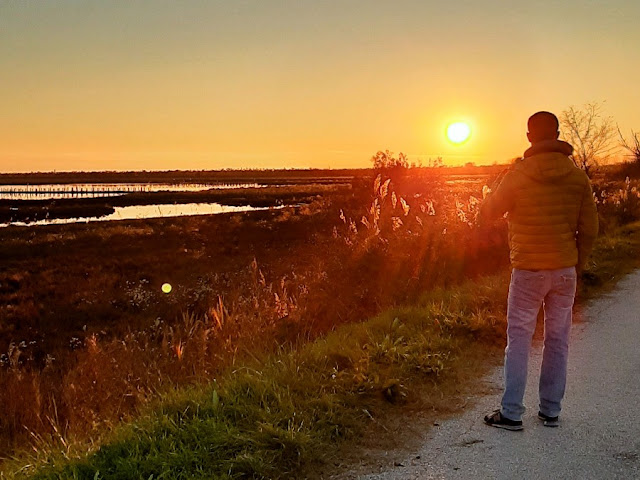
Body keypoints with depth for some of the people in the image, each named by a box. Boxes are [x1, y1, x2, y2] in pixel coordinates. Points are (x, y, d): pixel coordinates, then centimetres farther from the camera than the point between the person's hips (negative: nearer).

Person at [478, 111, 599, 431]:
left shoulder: (519, 174, -10)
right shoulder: (578, 177, -1)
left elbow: (488, 213, 0)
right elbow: (589, 228, 3)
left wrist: (484, 208, 24)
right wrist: (577, 265, 16)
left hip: (528, 271, -3)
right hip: (565, 270, 3)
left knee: (519, 340, 4)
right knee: (558, 340, 11)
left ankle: (511, 413, 6)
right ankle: (550, 410, 18)